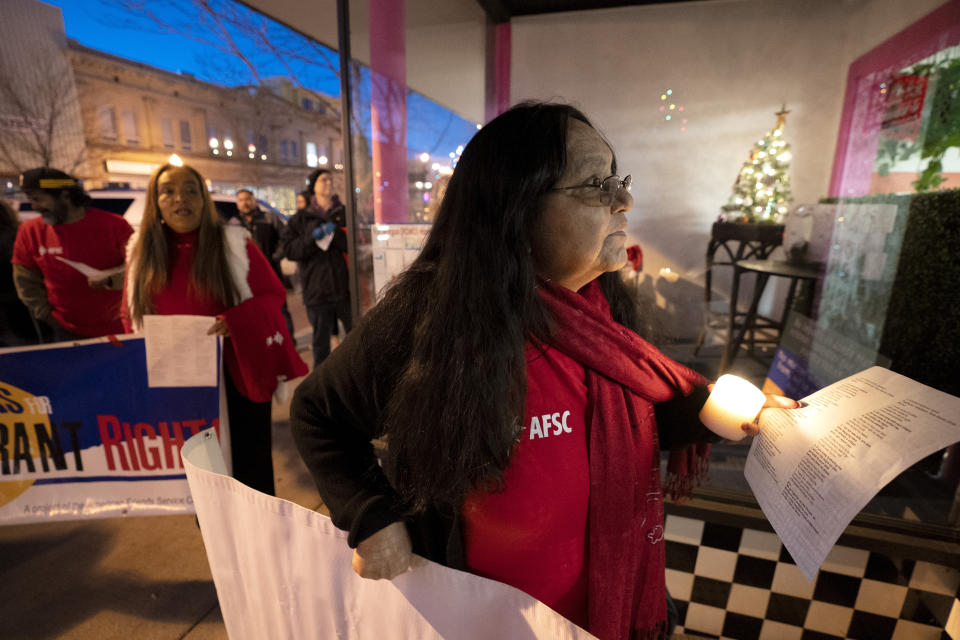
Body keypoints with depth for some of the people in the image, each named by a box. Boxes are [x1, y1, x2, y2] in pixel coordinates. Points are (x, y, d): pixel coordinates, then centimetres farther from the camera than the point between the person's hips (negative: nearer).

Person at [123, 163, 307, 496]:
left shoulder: (234, 242, -5)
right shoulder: (141, 251, 7)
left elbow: (272, 294, -7)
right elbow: (131, 315, 15)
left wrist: (234, 322, -23)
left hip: (235, 376, -3)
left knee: (249, 468, 7)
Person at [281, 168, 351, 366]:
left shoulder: (346, 214, 11)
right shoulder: (301, 218, 12)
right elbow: (288, 249, 2)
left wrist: (335, 234, -15)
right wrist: (312, 237, -11)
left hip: (346, 288, 0)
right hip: (317, 290, 1)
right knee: (321, 342, 9)